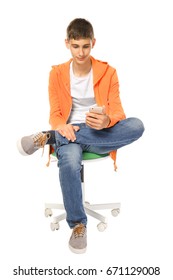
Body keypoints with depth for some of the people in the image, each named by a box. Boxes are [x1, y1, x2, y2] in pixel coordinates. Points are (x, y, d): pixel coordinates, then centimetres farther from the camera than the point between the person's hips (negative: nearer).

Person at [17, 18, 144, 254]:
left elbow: (117, 112, -4)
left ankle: (49, 138, -25)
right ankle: (78, 224, -16)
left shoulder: (108, 72, 1)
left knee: (136, 126, -31)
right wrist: (62, 126, -21)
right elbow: (55, 114, 4)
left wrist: (107, 121, -29)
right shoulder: (57, 73, 3)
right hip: (70, 134, -1)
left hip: (99, 136, 2)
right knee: (69, 164, -38)